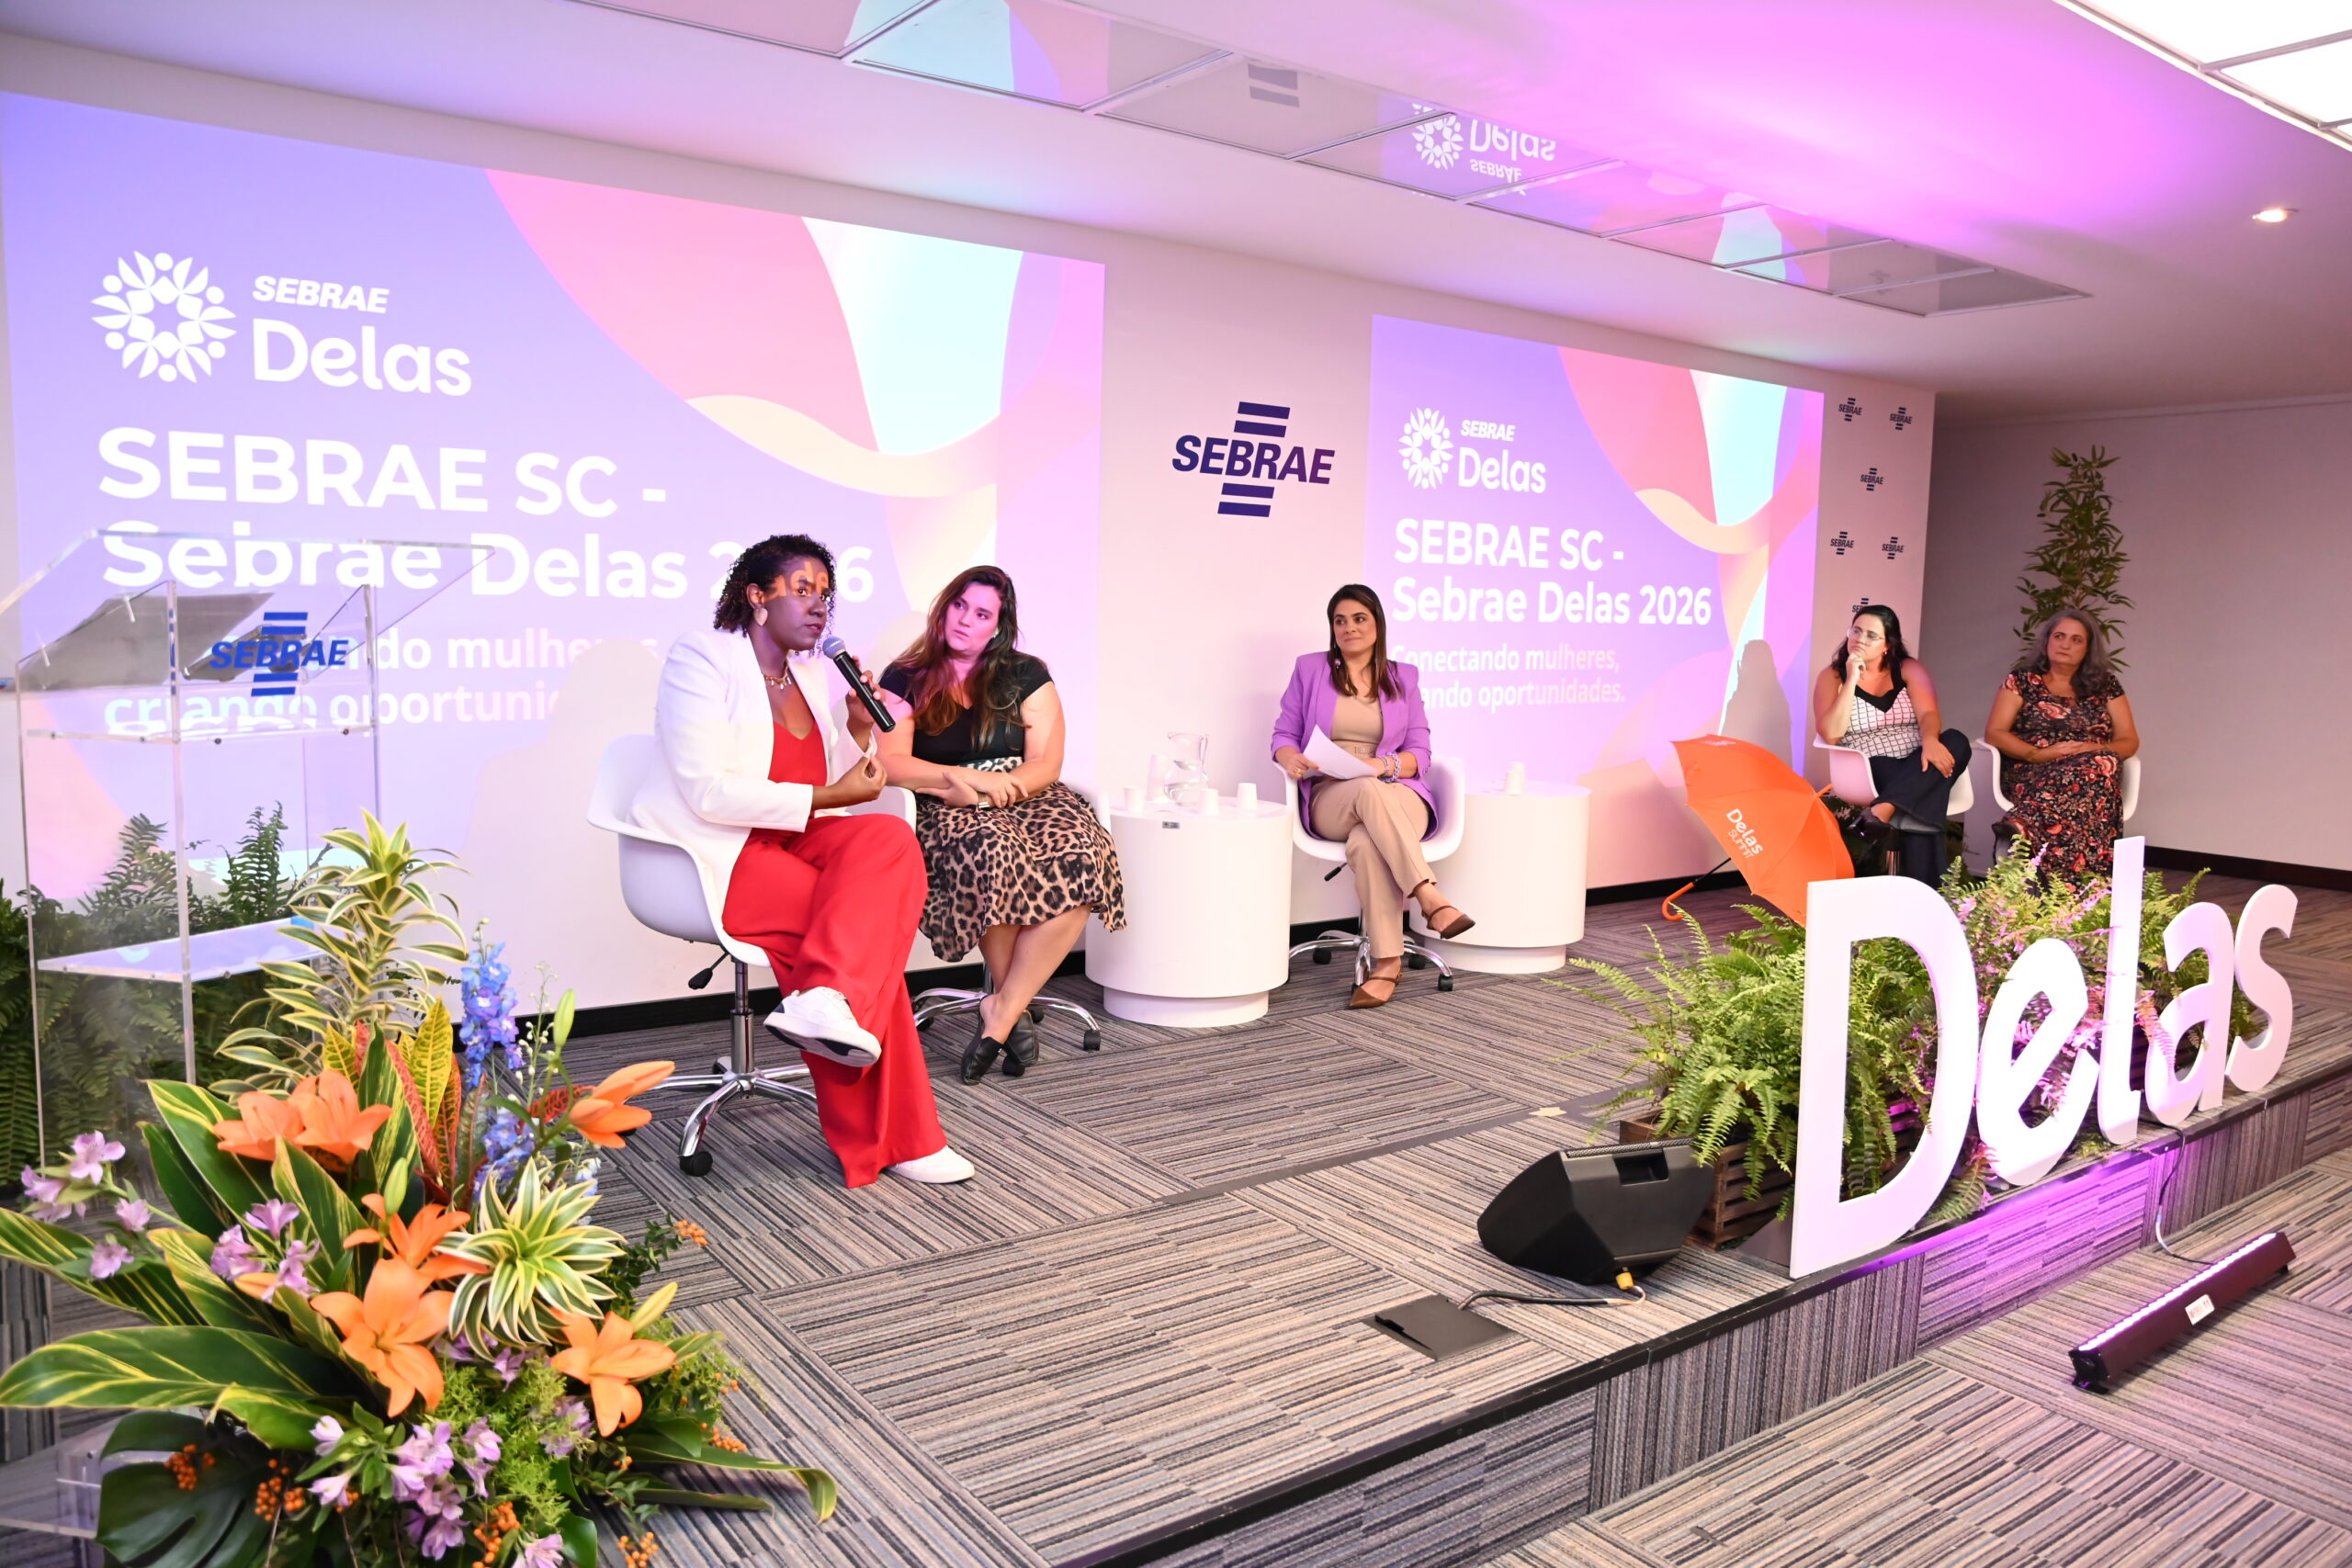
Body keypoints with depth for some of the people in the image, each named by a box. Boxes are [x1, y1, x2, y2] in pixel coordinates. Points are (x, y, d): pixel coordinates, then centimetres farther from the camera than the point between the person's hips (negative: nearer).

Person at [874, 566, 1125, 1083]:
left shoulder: (1027, 677, 13)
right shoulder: (906, 679, 11)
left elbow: (1045, 766, 2)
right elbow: (890, 763, -2)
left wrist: (983, 790, -14)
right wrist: (960, 778, -16)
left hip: (1029, 800, 2)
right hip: (946, 812, -2)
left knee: (1083, 855, -33)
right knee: (994, 854, -39)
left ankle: (1001, 1011, -26)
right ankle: (1016, 1009, -19)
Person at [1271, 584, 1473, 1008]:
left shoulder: (1403, 678, 14)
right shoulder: (1309, 669, 12)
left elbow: (1419, 755, 7)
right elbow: (1283, 735, 10)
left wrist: (1382, 765, -15)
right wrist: (1291, 759, -15)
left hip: (1398, 796, 1)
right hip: (1331, 800, -1)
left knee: (1366, 842, -38)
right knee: (1369, 792, -40)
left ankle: (1387, 962, -38)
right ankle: (1430, 898, -44)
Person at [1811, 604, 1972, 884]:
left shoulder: (1909, 669, 12)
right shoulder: (1832, 676, 6)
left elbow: (1928, 714, -7)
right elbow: (1831, 735, -9)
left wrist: (1930, 741, -32)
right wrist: (1851, 680, -11)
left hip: (1914, 765, 3)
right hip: (1868, 773, -3)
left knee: (1956, 742, -31)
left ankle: (1881, 811, -44)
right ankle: (1922, 889, -33)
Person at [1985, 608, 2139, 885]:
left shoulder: (2106, 686, 18)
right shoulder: (2022, 680, 12)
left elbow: (2129, 741, 14)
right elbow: (1994, 733, 4)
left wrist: (2095, 749, -9)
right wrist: (2038, 753, -13)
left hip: (2092, 767, 2)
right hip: (2032, 773, -2)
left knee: (2104, 764, -38)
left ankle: (2024, 825, -59)